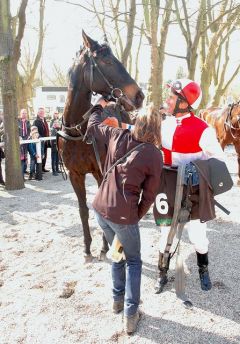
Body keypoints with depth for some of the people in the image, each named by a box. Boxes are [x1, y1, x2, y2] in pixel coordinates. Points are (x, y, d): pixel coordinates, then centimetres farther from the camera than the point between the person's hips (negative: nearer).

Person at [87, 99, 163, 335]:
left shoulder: (118, 136, -2)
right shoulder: (155, 155, -10)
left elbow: (92, 126, 17)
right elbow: (149, 195, -5)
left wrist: (100, 105, 34)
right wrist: (137, 217, 9)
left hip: (100, 208, 5)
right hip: (123, 216, -4)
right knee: (133, 261, 18)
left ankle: (117, 299, 39)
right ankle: (130, 315, 17)